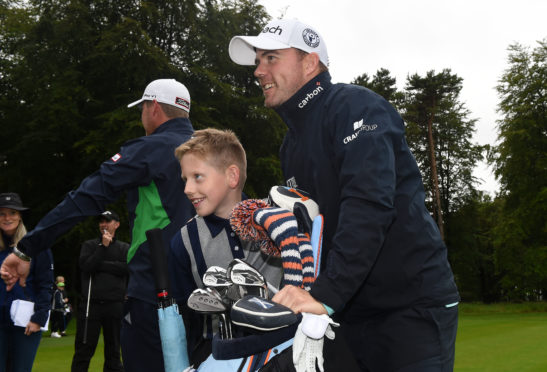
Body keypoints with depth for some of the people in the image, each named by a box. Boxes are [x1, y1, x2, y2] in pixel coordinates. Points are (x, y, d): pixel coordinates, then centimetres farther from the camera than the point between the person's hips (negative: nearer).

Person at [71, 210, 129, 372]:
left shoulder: (124, 248, 12)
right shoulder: (89, 245, 13)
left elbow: (126, 268, -6)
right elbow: (85, 266, -4)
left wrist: (100, 265, -6)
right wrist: (103, 246, -7)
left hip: (115, 305, 1)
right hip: (91, 304, 0)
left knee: (113, 351, 7)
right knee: (84, 350, -2)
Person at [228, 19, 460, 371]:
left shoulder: (354, 105, -11)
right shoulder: (292, 145, 17)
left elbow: (368, 204, -26)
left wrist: (326, 293, -32)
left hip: (412, 305, -7)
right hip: (352, 313, 8)